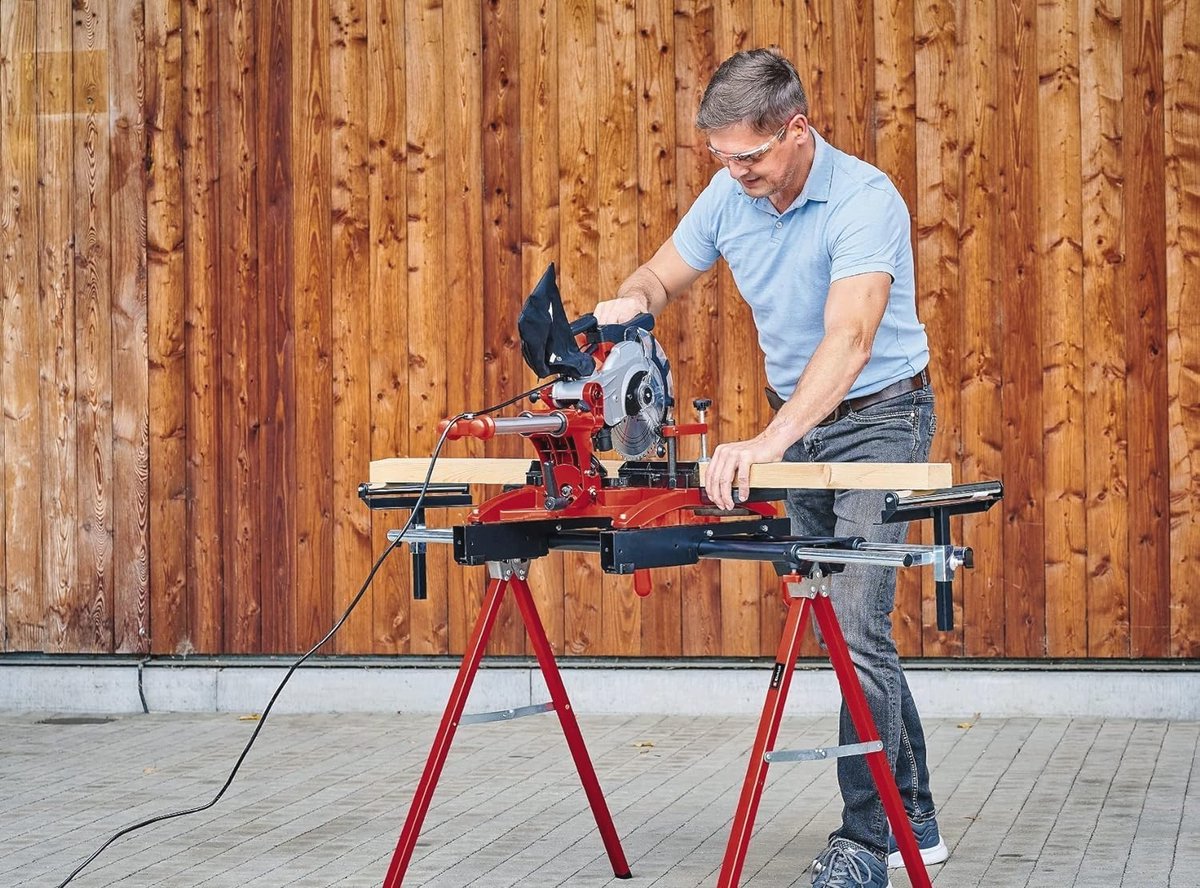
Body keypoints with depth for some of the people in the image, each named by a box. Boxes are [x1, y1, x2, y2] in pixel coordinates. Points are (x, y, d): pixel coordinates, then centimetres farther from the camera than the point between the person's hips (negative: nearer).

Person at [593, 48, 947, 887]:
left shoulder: (864, 200, -27)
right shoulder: (728, 197, -5)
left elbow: (848, 340, -40)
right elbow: (663, 275, 9)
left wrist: (768, 443, -51)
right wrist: (631, 301, -17)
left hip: (878, 416, -8)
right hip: (800, 420, 8)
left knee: (857, 622, -16)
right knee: (839, 626, 11)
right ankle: (914, 818, 22)